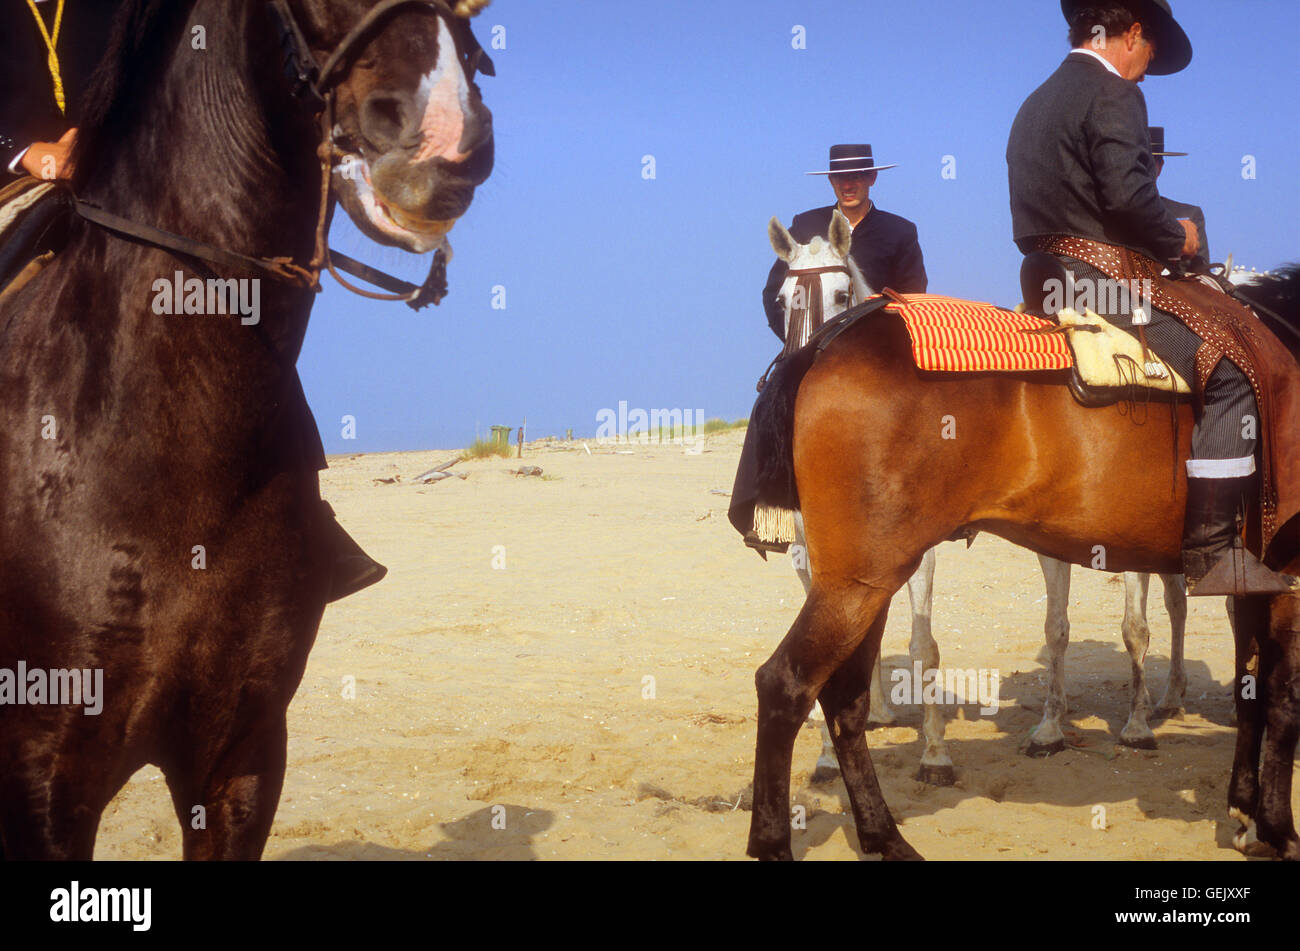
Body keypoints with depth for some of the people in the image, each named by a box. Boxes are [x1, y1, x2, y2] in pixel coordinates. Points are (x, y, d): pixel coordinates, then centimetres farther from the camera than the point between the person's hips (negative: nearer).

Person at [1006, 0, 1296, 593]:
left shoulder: (1037, 104, 22)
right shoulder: (1114, 94, -9)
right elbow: (1127, 194, -22)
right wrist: (1177, 239, -4)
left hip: (1049, 283, 10)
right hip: (1104, 281, -10)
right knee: (1231, 367, -12)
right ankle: (1209, 550, -19)